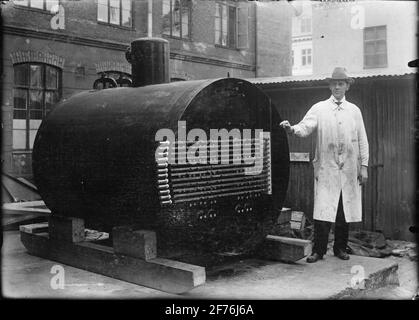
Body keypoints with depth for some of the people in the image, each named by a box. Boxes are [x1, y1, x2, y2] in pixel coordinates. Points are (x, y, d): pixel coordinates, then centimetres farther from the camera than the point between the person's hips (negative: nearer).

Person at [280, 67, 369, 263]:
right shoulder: (319, 108, 6)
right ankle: (318, 250, 2)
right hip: (326, 168, -2)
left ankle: (340, 248, 19)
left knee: (345, 211, 5)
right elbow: (305, 127, -7)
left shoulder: (354, 111, 13)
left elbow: (362, 140, 12)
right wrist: (292, 129, -29)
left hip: (349, 170, 2)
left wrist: (364, 166, 7)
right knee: (322, 211, -7)